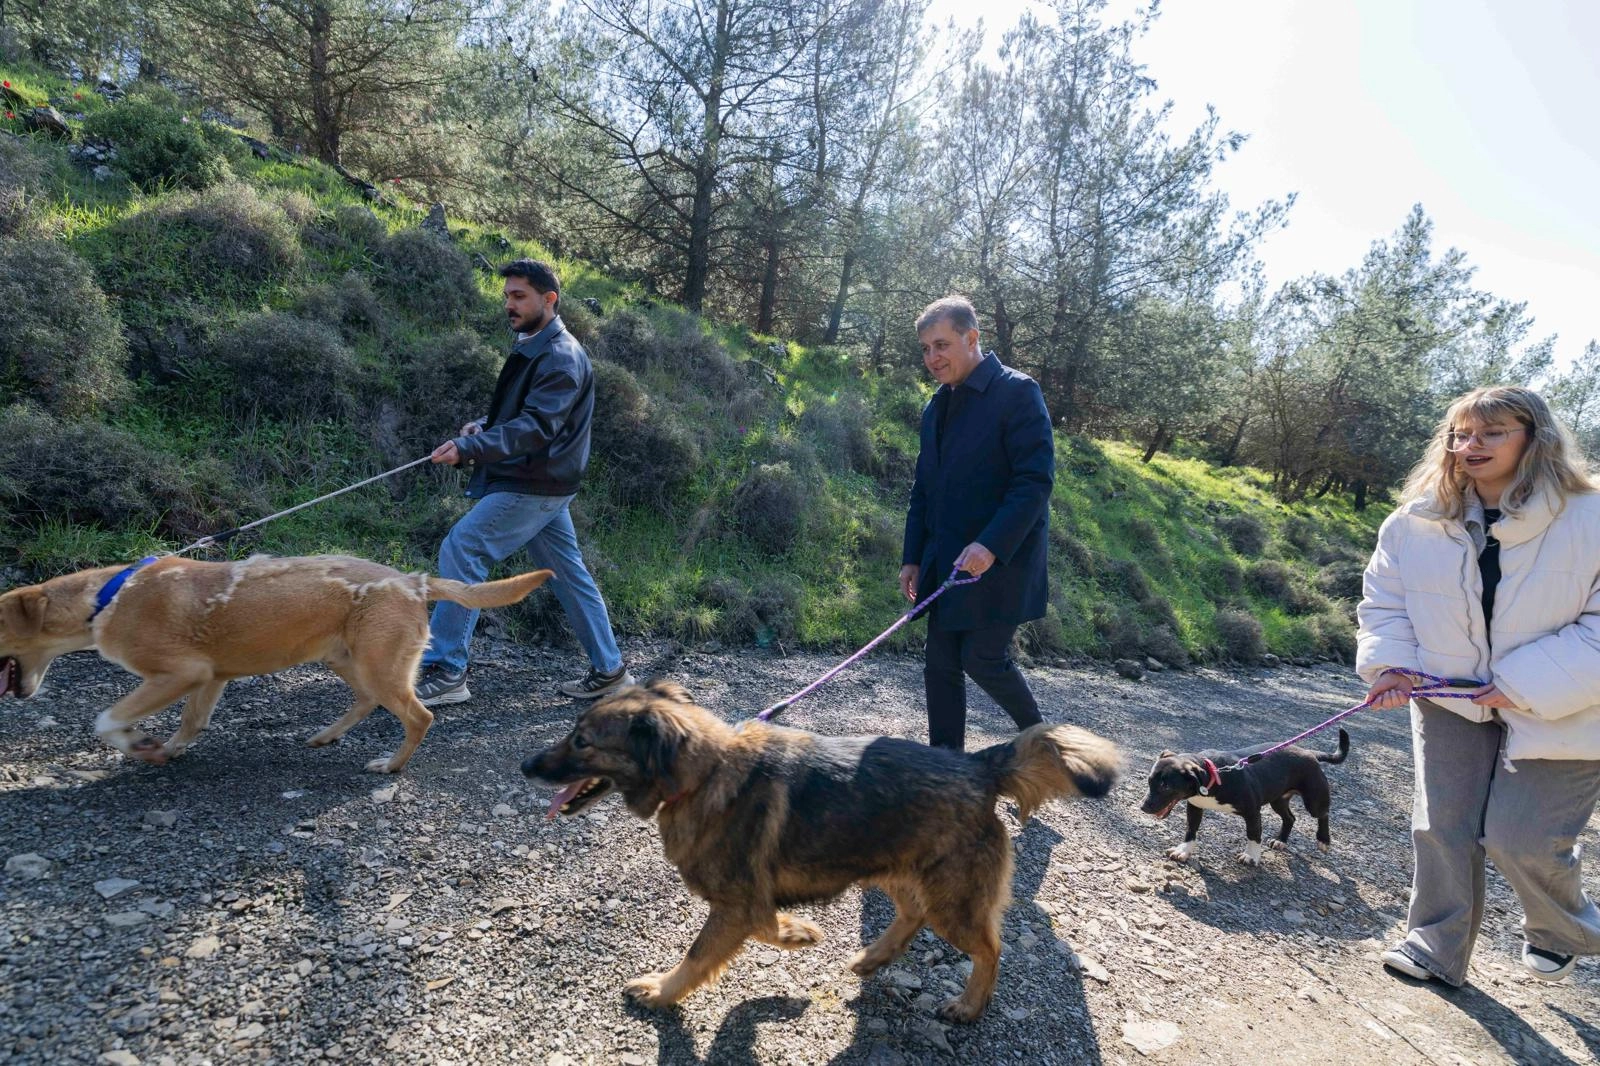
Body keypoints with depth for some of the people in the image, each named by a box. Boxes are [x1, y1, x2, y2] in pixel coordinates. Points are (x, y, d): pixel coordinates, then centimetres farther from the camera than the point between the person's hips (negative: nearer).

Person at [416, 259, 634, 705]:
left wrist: (468, 447, -33)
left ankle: (446, 672, -4)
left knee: (460, 550, -10)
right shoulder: (531, 349, 15)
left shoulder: (561, 358, -16)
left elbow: (536, 428, -26)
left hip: (535, 487, -10)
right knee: (567, 570, 12)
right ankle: (609, 670, 21)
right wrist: (484, 427, 4)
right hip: (540, 483, 10)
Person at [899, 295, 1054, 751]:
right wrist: (912, 557, 11)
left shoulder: (1017, 392, -10)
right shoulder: (937, 408, 14)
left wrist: (992, 546, -26)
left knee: (983, 660, -2)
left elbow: (1036, 480, -17)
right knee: (940, 667, 8)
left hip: (1000, 563, -7)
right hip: (947, 566, 7)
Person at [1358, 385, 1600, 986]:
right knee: (1441, 829, 7)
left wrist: (1530, 686, -24)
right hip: (1452, 701, 3)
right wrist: (1388, 663, -14)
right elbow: (1385, 603, 3)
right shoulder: (1415, 523, -6)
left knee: (1521, 841, 0)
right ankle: (1436, 948, 25)